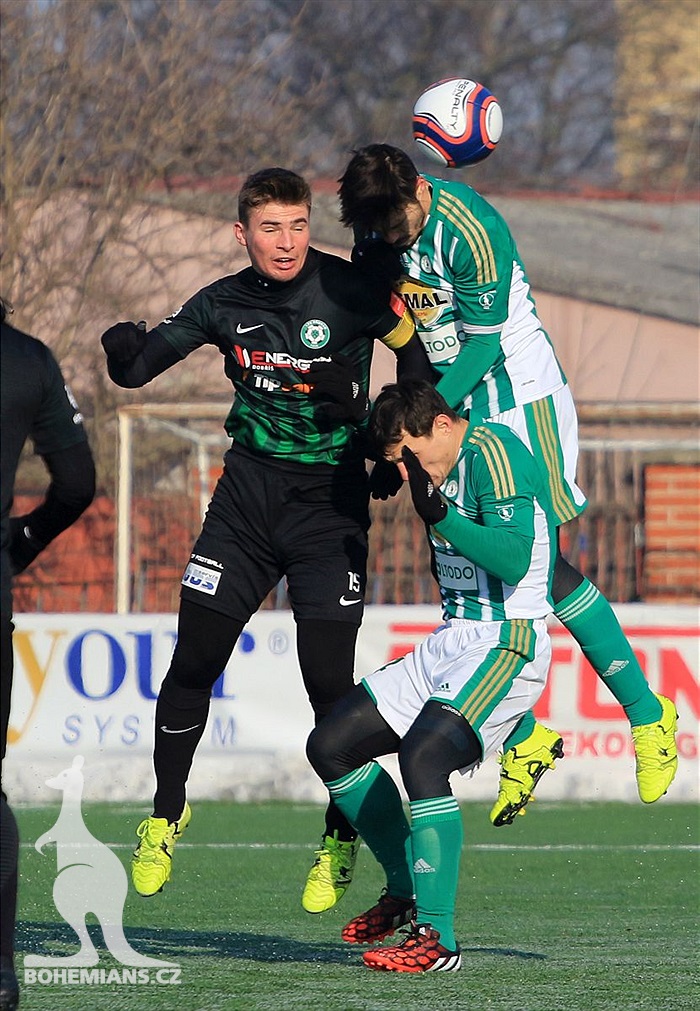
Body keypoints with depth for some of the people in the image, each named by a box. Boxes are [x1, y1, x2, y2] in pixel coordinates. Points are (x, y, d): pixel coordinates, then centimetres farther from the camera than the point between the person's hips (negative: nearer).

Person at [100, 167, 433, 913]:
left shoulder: (350, 292, -12)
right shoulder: (224, 304, -2)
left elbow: (418, 349, -1)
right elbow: (138, 366, 3)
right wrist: (124, 350, -20)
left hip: (330, 503, -3)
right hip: (249, 490, 3)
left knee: (329, 677, -8)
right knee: (193, 662, 2)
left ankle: (341, 839, 11)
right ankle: (166, 813, 23)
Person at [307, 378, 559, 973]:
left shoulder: (490, 451, -14)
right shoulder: (448, 467, 14)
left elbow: (514, 561, -25)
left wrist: (438, 514, -33)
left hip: (506, 645, -10)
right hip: (450, 644, 10)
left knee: (423, 755, -30)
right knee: (330, 746, 7)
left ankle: (436, 936, -29)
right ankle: (407, 892, 19)